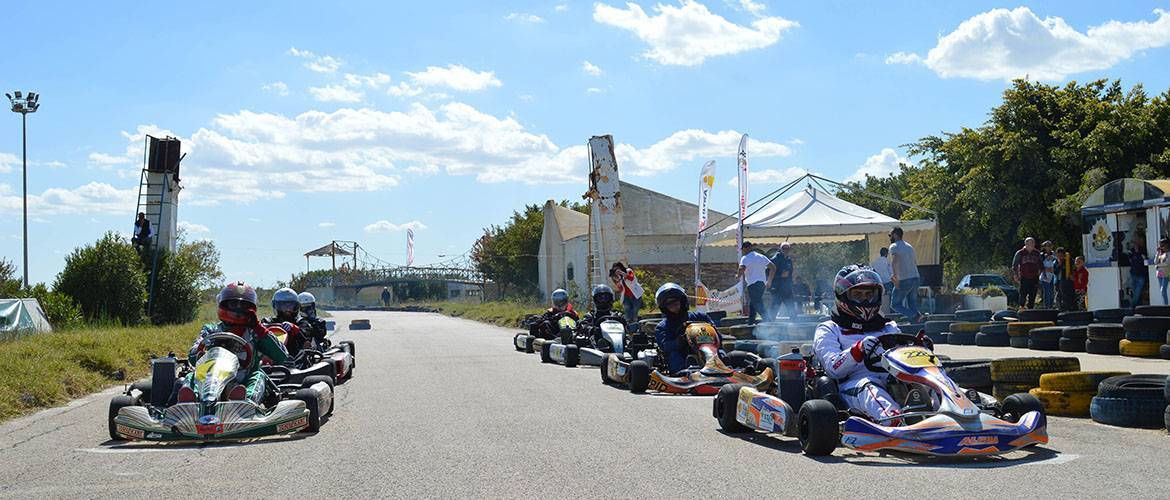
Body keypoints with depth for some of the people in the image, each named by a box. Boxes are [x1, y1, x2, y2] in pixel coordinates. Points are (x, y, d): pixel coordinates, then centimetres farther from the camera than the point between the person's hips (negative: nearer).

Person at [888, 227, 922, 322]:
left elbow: (894, 261, -23)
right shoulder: (909, 246, 19)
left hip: (904, 281, -7)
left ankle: (915, 316, -18)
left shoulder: (894, 247, -5)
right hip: (915, 278, 7)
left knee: (895, 304, 0)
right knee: (912, 305, 11)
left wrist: (895, 275, -26)